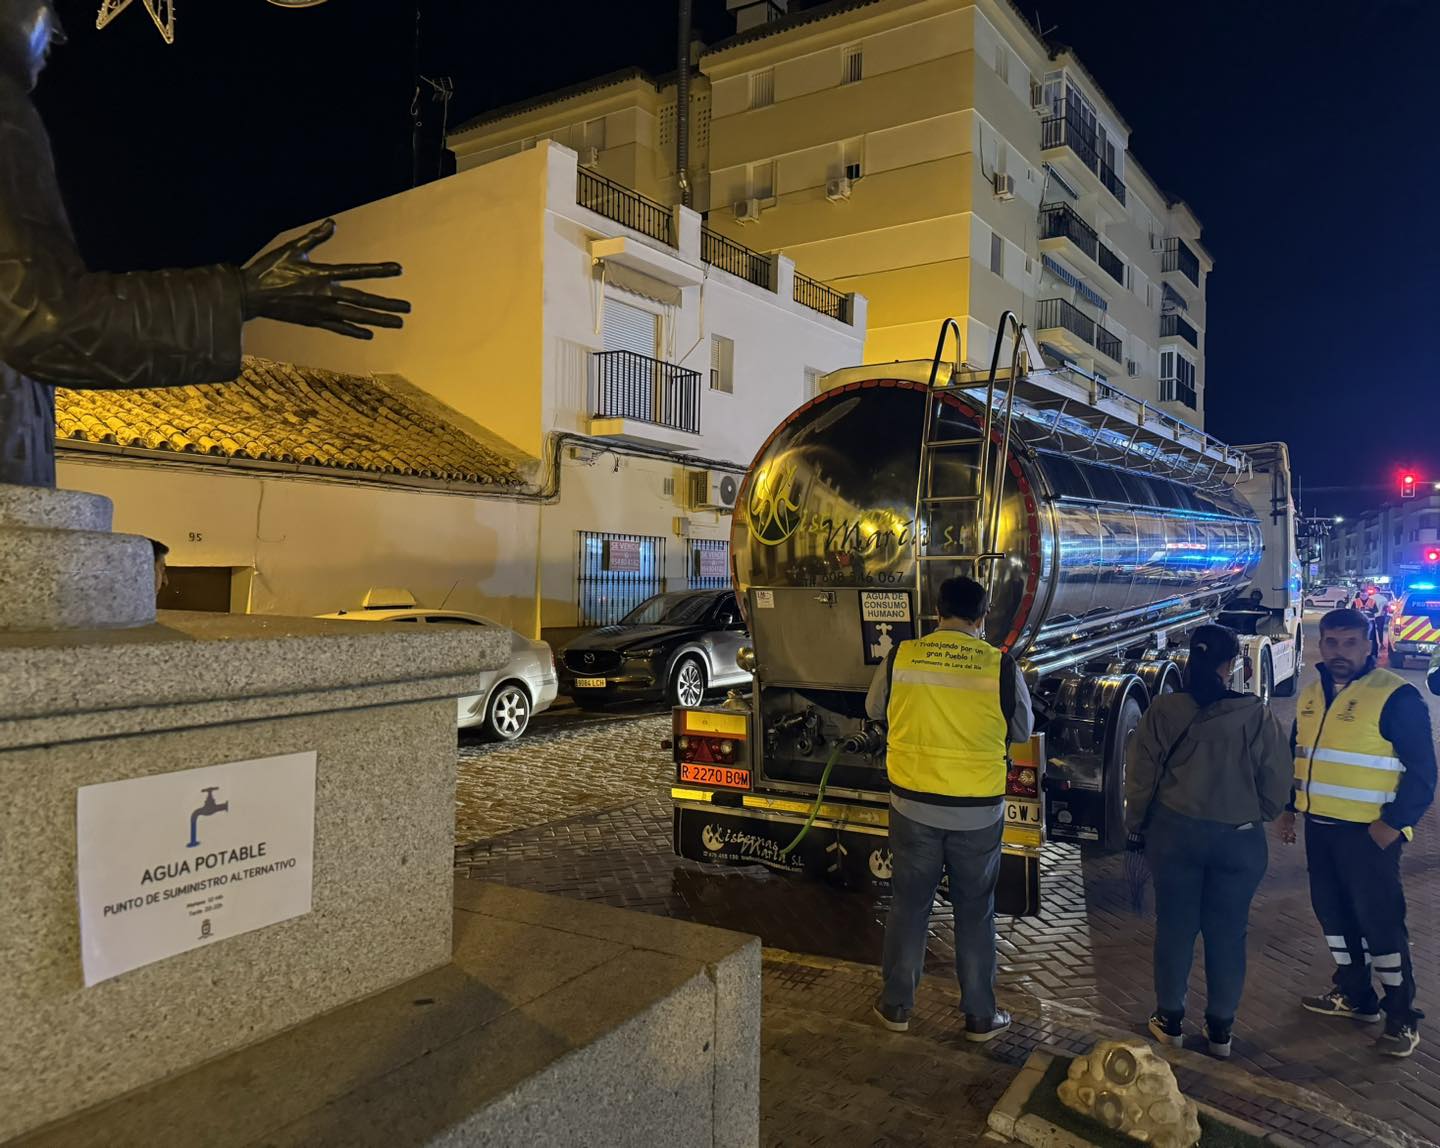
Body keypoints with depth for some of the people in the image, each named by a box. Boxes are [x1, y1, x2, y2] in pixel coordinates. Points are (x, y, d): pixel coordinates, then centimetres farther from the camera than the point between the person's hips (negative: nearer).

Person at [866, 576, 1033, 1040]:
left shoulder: (900, 657, -7)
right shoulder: (1001, 666, -9)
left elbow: (874, 709, 11)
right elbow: (1023, 731, 5)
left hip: (914, 805, 1)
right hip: (979, 811, 0)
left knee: (909, 906, 16)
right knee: (975, 913, 15)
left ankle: (896, 1006, 28)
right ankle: (980, 1017, 28)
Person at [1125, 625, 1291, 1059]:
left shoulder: (1164, 710, -10)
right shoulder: (1256, 714, -10)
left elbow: (1141, 776, -5)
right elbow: (1277, 782, -4)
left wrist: (1136, 822, 11)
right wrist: (1255, 815, 15)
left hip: (1174, 832, 0)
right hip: (1239, 838, 0)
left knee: (1174, 926, 12)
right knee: (1227, 932, 13)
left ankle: (1170, 1019, 23)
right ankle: (1220, 1028, 24)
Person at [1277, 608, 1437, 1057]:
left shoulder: (1396, 696, -13)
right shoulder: (1311, 694, 9)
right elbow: (1296, 753, 18)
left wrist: (1394, 823, -17)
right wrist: (1289, 808, 16)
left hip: (1368, 831, -7)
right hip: (1319, 826, 7)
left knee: (1379, 920, 0)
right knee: (1333, 913, 15)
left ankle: (1402, 1017, 15)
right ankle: (1354, 995, 31)